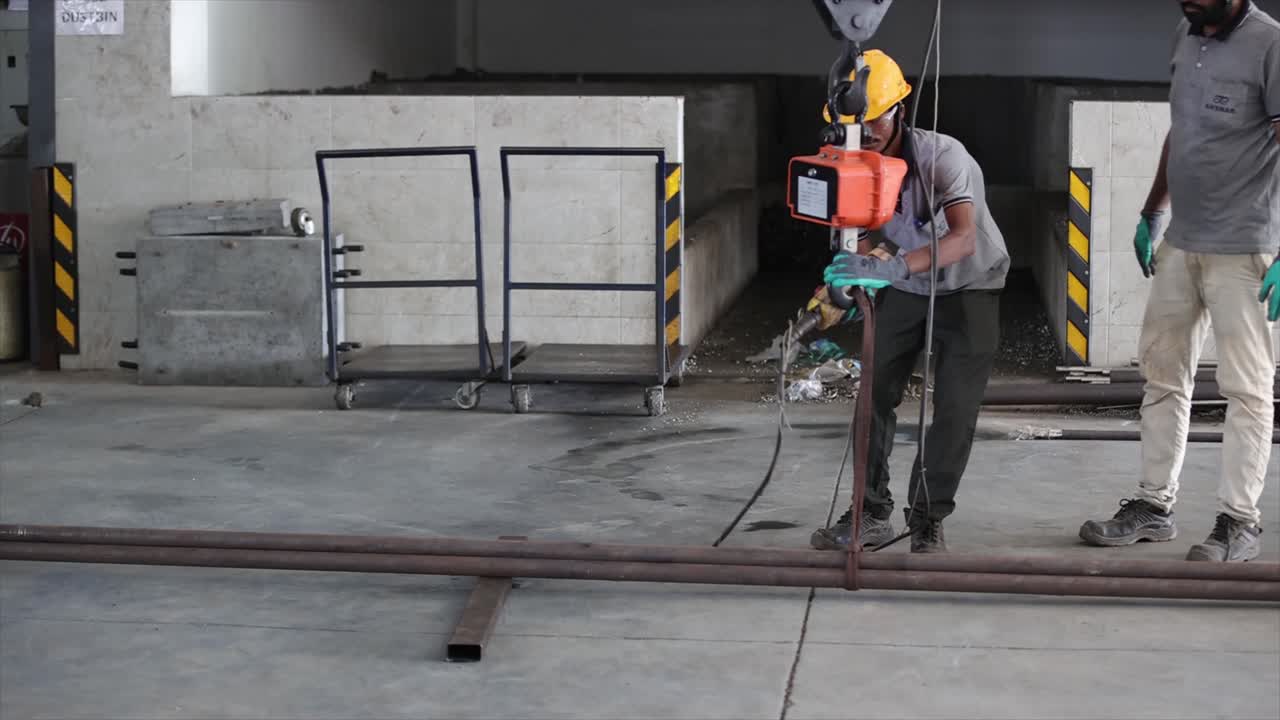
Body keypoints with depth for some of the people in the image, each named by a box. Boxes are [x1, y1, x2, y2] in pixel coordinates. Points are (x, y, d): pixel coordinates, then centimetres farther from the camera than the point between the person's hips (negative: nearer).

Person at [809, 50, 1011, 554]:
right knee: (877, 391, -5)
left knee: (955, 407, -11)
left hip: (969, 286, -4)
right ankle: (873, 513, 3)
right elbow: (871, 233, -3)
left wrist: (895, 267, -61)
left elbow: (962, 238, -46)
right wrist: (851, 273, -24)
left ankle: (928, 521, 0)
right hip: (905, 286, 5)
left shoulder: (942, 156, -32)